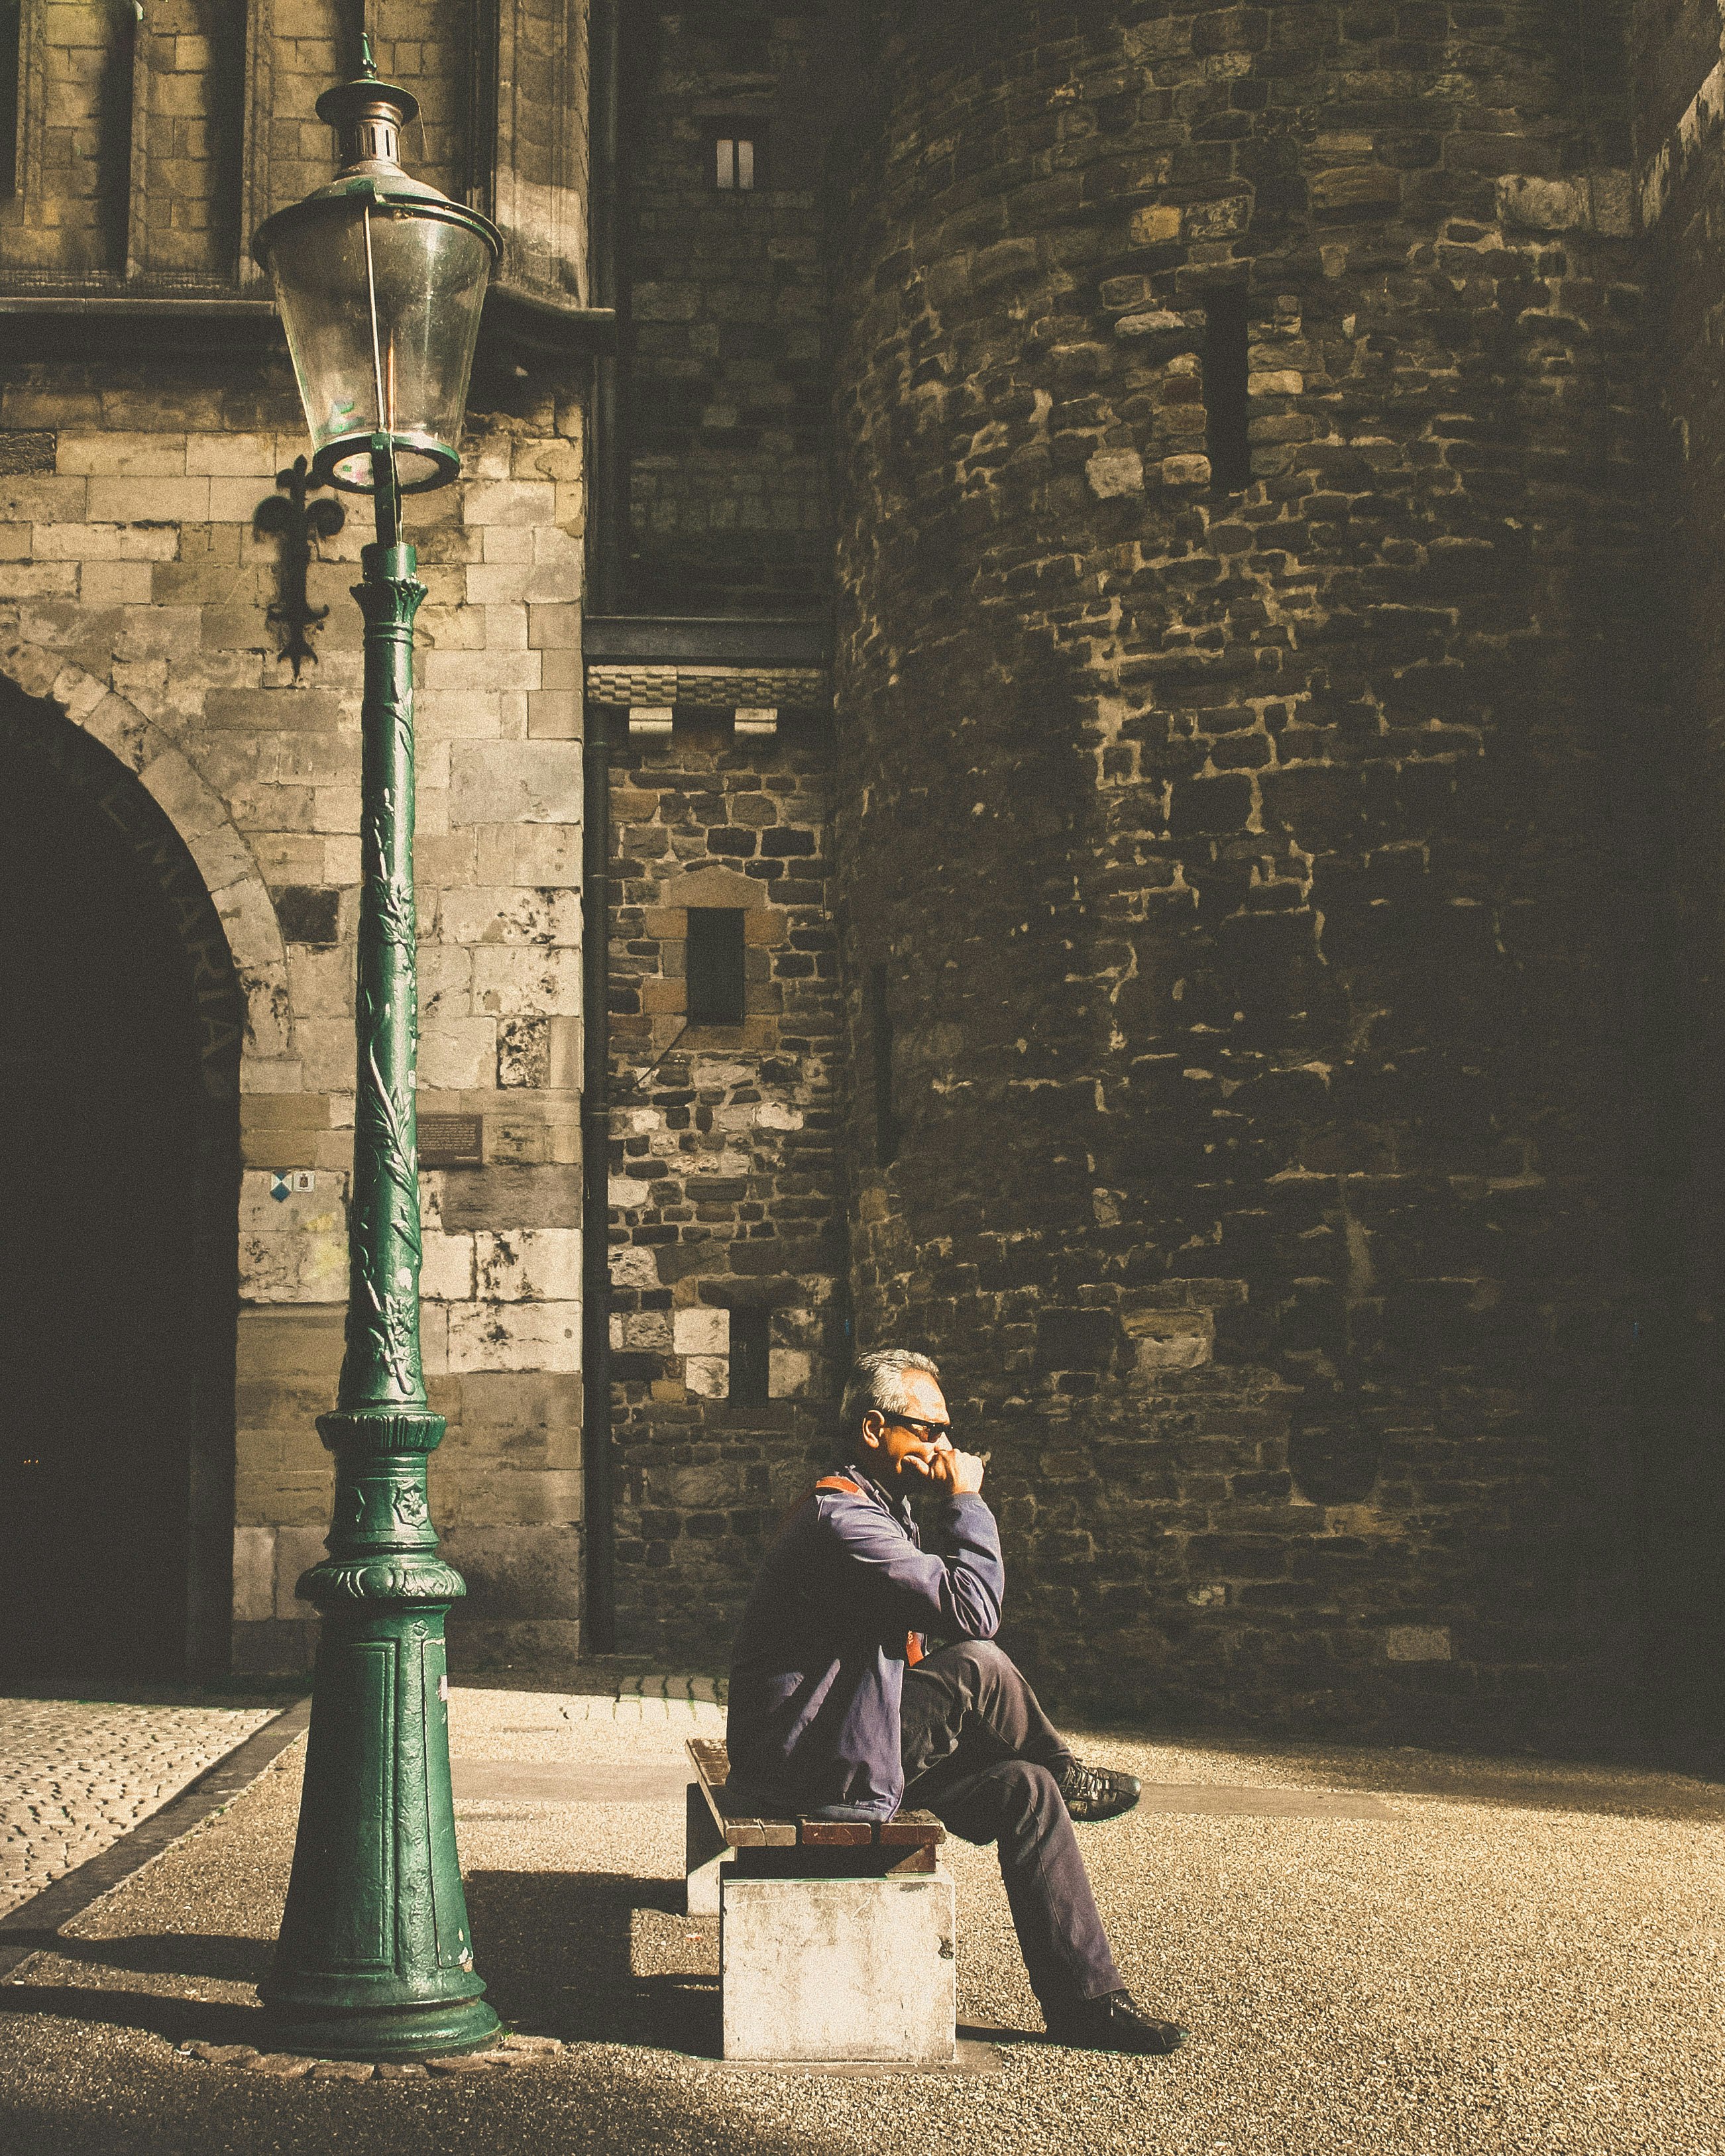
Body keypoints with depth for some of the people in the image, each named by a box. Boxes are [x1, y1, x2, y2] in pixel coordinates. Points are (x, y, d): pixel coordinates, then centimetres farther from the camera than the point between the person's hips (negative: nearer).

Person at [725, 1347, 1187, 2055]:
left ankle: (1085, 1998, 2)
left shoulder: (877, 1513, 16)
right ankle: (1067, 1776, 6)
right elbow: (973, 1611, -25)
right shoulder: (838, 1514, -19)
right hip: (808, 1762, -10)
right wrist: (966, 1501, -14)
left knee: (1025, 1790, -3)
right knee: (979, 1667, -25)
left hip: (853, 1745, 10)